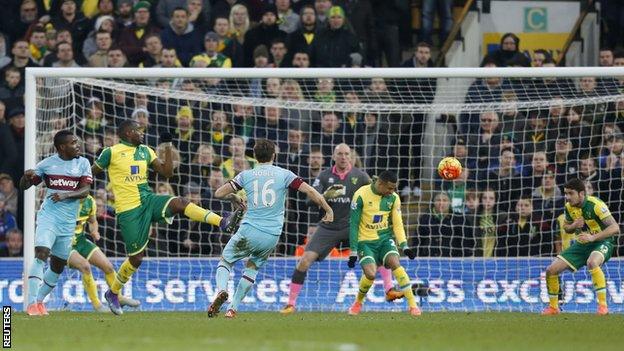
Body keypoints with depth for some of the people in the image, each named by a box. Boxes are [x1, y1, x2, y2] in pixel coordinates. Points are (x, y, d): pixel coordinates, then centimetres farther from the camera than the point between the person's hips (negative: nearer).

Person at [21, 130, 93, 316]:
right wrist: (26, 177, -16)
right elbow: (24, 186, 7)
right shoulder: (47, 164, 1)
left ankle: (40, 300, 27)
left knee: (58, 266, 8)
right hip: (48, 215, -3)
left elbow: (85, 190, -5)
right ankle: (32, 303, -24)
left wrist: (65, 195, -22)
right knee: (41, 254, -21)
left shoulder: (83, 163, 4)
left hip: (68, 222, 3)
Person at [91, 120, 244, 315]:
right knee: (136, 257, -3)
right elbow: (90, 174, 7)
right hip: (128, 210, -4)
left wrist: (168, 147, 1)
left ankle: (223, 222, -41)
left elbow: (167, 172, 9)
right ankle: (113, 293, 19)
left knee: (179, 203, -25)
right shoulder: (111, 153, -3)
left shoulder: (145, 151, 13)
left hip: (148, 199, 4)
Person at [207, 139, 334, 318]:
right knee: (252, 268, 23)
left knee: (225, 261, 15)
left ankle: (221, 290, -16)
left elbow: (219, 193, 6)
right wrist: (328, 210, 8)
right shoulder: (284, 175, 1)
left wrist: (233, 196, 28)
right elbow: (310, 191, -4)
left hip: (249, 231, -1)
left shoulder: (246, 175, 3)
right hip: (272, 236, 1)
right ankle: (233, 308, 16)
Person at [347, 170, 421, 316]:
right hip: (365, 241, -2)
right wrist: (353, 252, -8)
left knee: (395, 263, -25)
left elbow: (397, 224, 4)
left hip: (385, 238, 2)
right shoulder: (361, 195, -13)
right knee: (370, 273, -21)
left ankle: (413, 304, -22)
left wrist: (404, 246, -9)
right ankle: (358, 302, 9)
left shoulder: (394, 198, -3)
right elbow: (354, 224, -7)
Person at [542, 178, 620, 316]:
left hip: (601, 242, -7)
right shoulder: (569, 207, -2)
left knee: (592, 263, -41)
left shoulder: (595, 205, -23)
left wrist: (593, 237, -38)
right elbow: (566, 227, 15)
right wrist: (574, 225, -10)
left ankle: (603, 305, -33)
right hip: (582, 244, 7)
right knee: (551, 270, -3)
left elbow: (615, 228, -28)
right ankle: (553, 307, 18)